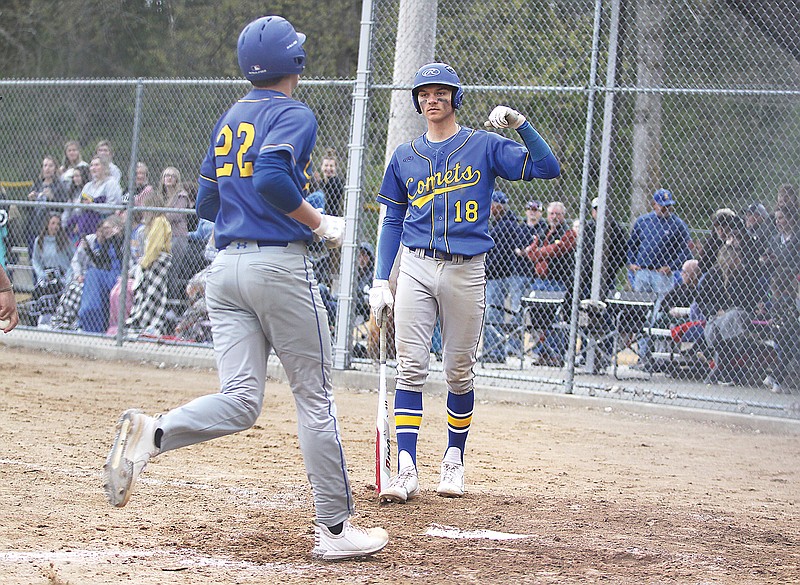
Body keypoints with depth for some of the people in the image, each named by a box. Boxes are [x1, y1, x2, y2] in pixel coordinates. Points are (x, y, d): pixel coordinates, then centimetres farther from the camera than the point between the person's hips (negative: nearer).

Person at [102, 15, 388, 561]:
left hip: (226, 269, 7)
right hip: (280, 266, -6)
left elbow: (207, 202, 20)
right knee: (315, 398, 4)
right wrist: (318, 222, -11)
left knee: (238, 402, 1)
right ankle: (335, 528, 8)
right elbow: (271, 178, -25)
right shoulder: (294, 114, -6)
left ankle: (151, 433, -26)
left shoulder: (229, 118, 17)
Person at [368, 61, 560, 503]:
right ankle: (406, 472, -11)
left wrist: (520, 124, -18)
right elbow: (392, 222, 14)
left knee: (459, 373, 5)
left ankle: (454, 462, 21)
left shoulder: (485, 147, 3)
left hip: (466, 272, -1)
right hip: (416, 269, 1)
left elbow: (547, 168, -6)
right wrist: (380, 282, 7)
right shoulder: (405, 157, 11)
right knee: (411, 368, -7)